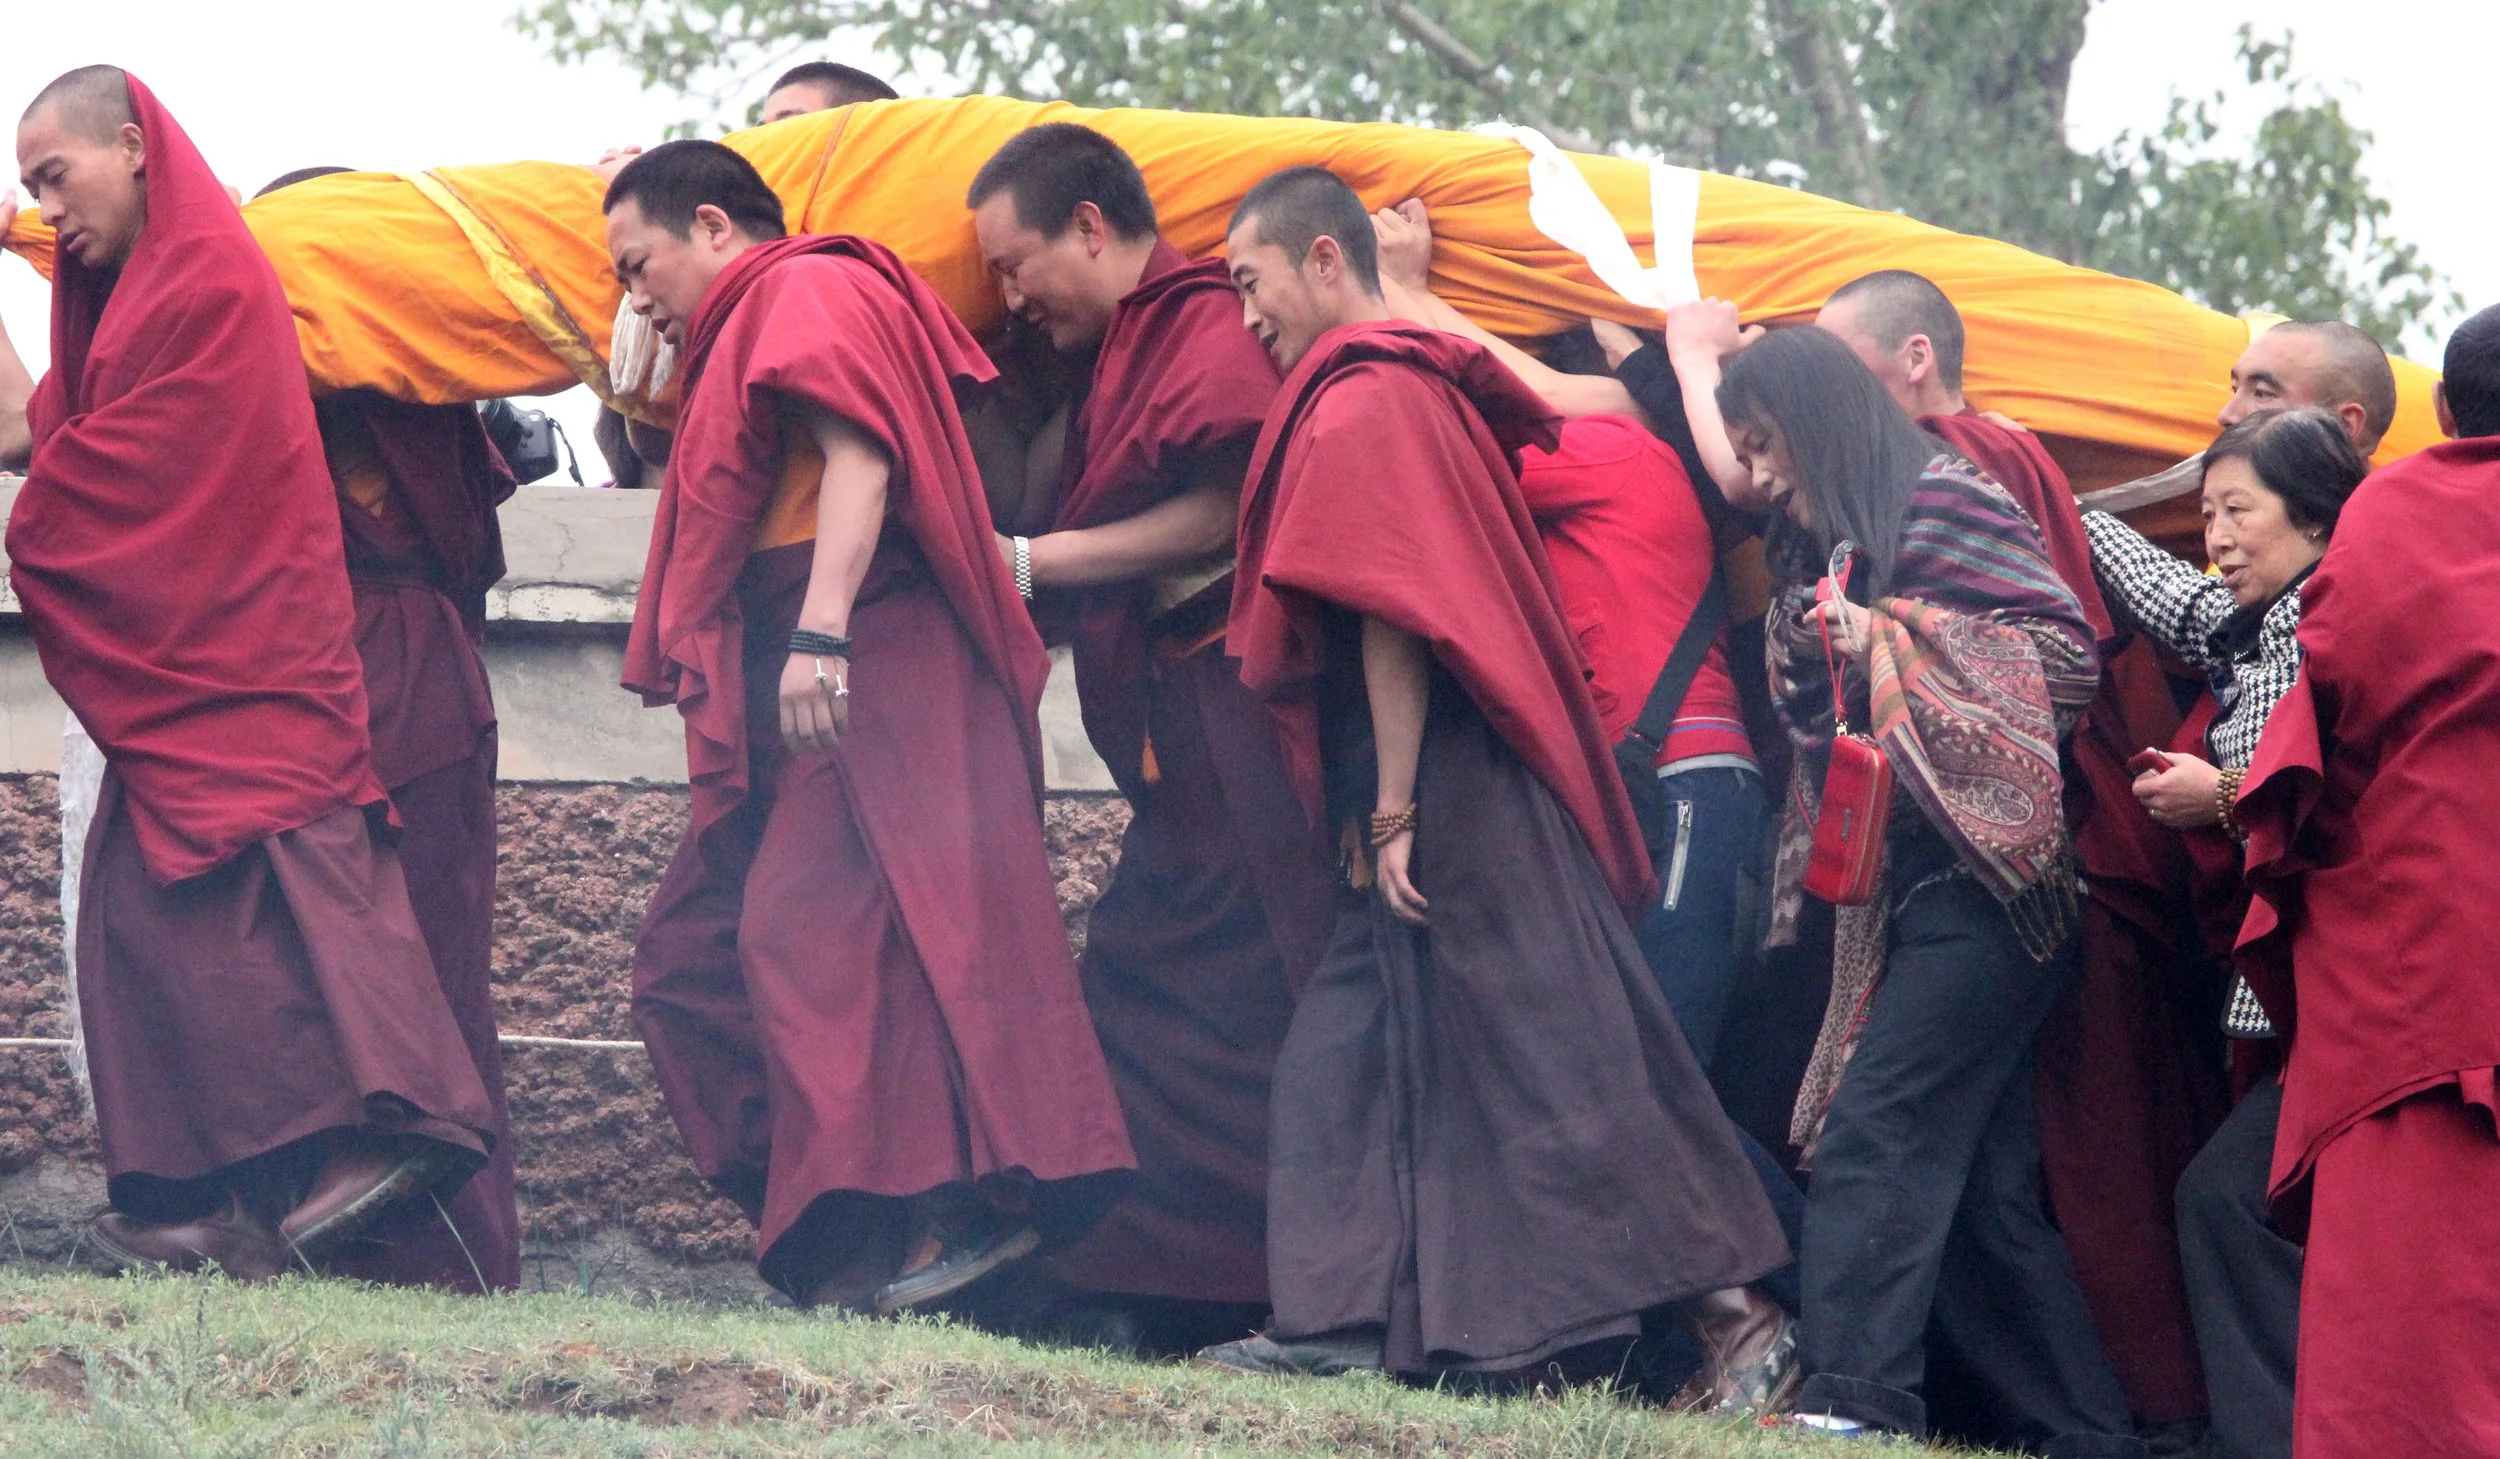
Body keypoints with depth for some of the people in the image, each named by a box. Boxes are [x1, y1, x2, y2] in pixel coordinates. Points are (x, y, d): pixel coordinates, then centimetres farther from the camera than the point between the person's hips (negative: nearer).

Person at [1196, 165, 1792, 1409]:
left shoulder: (1355, 407, -12)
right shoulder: (1425, 387, 17)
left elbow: (1391, 625, -17)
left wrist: (1393, 812, -17)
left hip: (1445, 785, -10)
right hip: (1484, 782, 10)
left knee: (1551, 1052, -10)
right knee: (1346, 1053, 11)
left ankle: (1734, 1315, -10)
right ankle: (1348, 1318, 9)